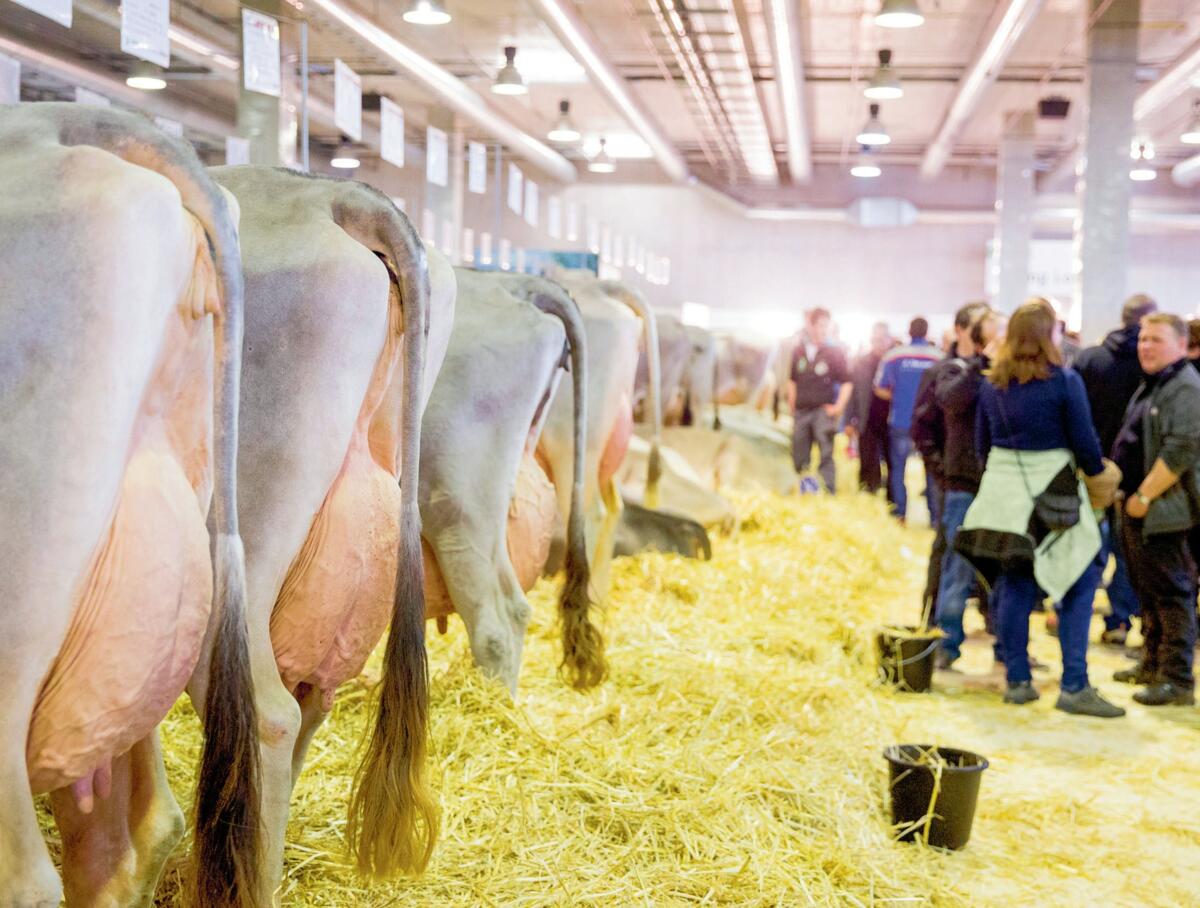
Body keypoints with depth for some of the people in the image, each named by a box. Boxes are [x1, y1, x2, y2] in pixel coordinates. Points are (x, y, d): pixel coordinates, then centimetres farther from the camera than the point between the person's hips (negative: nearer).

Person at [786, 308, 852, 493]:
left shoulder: (834, 352, -4)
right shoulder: (798, 351, 6)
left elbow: (847, 383, -3)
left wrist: (838, 407, -9)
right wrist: (792, 406, 11)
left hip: (823, 410, -4)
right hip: (801, 412, 4)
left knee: (825, 455, -8)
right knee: (799, 459, 10)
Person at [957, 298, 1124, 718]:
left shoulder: (991, 383, 5)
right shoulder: (1064, 380, -11)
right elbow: (1084, 442, -7)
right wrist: (1098, 476, 11)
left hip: (1002, 492, 6)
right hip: (1051, 492, -5)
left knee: (1014, 586, 11)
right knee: (1078, 587, 3)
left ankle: (1018, 681, 17)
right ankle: (1074, 687, -1)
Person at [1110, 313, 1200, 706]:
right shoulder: (1152, 384, 18)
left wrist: (1144, 496, -20)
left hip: (1161, 510, -10)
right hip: (1136, 509, 10)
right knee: (1147, 590, 17)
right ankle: (1152, 664, 28)